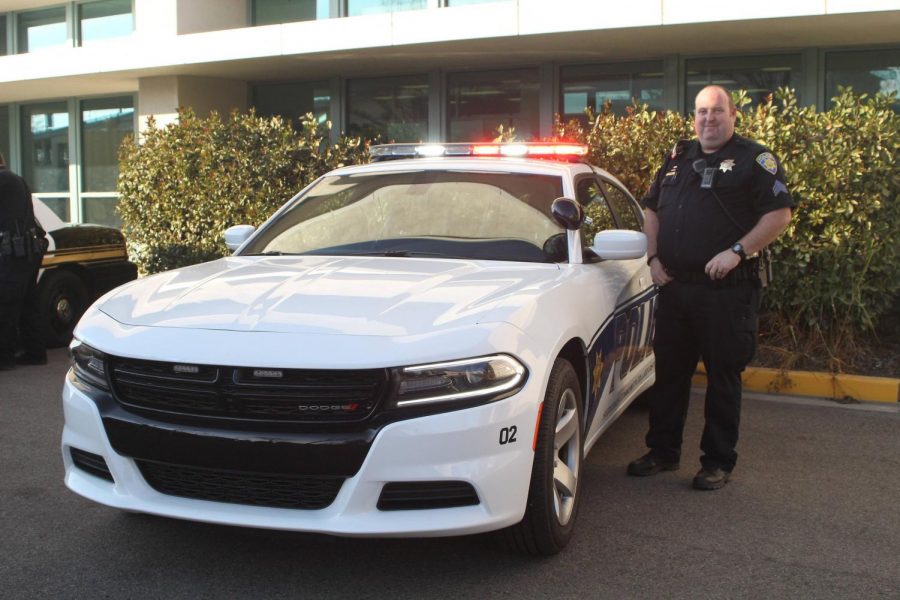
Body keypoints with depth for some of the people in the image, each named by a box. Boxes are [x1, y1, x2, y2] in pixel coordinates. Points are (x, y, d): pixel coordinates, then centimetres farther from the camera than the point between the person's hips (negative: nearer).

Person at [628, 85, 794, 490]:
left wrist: (737, 252, -19)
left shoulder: (754, 160, -2)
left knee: (723, 377, 2)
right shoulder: (678, 159, 15)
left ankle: (718, 462, 13)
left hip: (727, 290, -6)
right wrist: (654, 257, 8)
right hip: (675, 287, 6)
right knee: (668, 372, 12)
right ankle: (663, 452, 25)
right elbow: (651, 210, 21)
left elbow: (779, 214, -10)